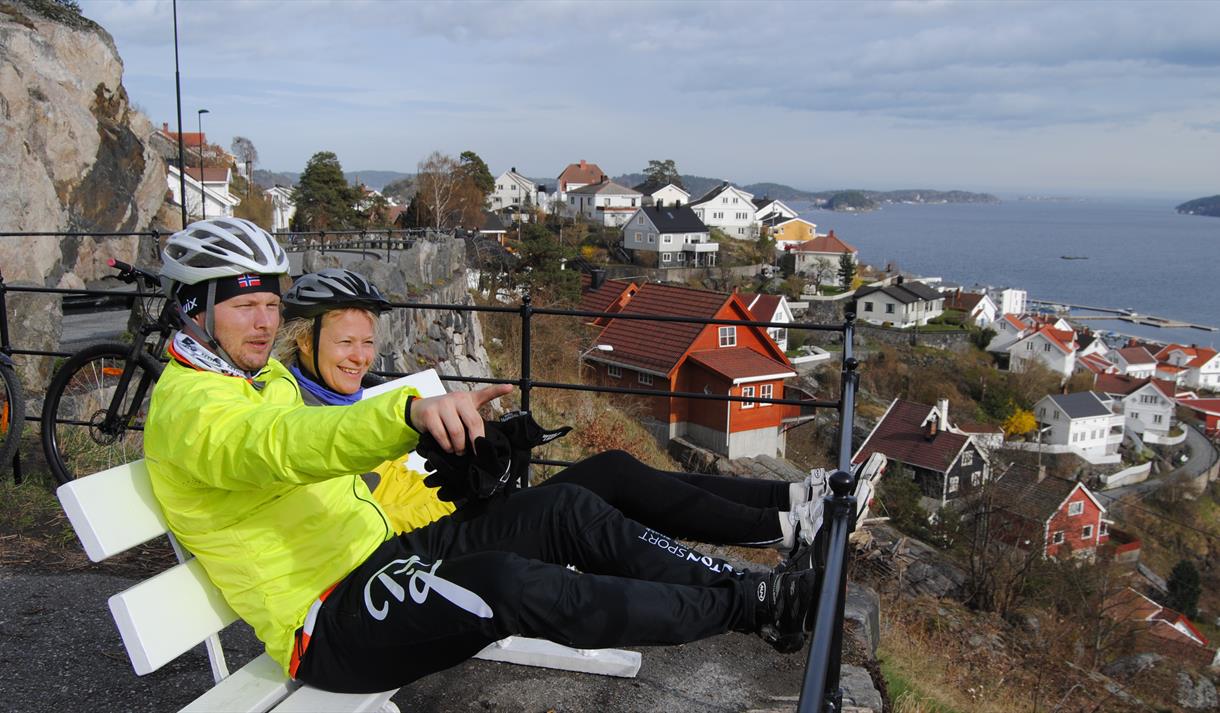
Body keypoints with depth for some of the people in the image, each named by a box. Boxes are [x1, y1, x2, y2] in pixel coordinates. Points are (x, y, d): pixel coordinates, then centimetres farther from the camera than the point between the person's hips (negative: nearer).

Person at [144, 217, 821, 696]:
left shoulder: (267, 376, 17)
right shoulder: (188, 407, -15)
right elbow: (282, 446, -36)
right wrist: (412, 410, -55)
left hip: (384, 554, 9)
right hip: (330, 628, -9)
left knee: (562, 508, -10)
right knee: (509, 583, -34)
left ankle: (740, 583, -5)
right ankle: (750, 607, -23)